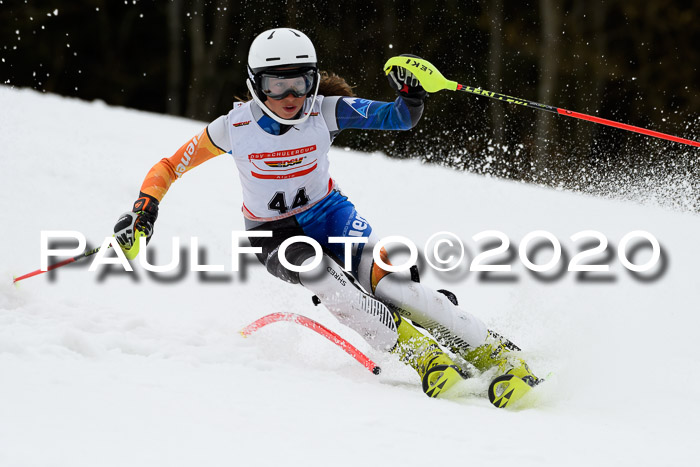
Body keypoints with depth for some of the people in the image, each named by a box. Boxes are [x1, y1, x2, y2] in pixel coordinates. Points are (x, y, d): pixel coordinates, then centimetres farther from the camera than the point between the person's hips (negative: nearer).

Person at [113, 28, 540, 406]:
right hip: (274, 233, 0)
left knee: (385, 279, -23)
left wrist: (412, 92, -38)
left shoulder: (325, 111, -15)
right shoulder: (235, 127, -17)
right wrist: (144, 211, -21)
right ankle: (421, 354, -27)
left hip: (329, 212, 0)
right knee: (321, 276, -33)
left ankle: (495, 352, -17)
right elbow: (169, 168, -7)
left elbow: (400, 119, -17)